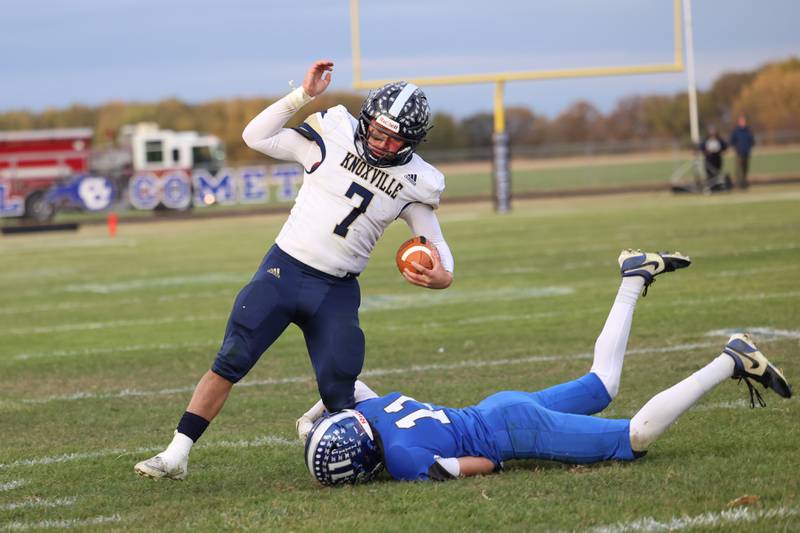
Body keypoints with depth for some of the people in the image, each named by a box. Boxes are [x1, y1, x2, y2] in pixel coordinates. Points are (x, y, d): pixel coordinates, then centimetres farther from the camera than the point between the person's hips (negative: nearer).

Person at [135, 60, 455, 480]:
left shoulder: (414, 181, 1)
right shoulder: (334, 134, -2)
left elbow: (435, 243, 9)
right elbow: (255, 137, 1)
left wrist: (442, 275, -14)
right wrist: (303, 95, -6)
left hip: (337, 292, 1)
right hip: (283, 271, -1)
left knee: (339, 396, -3)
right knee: (230, 362, -11)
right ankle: (176, 455, -8)